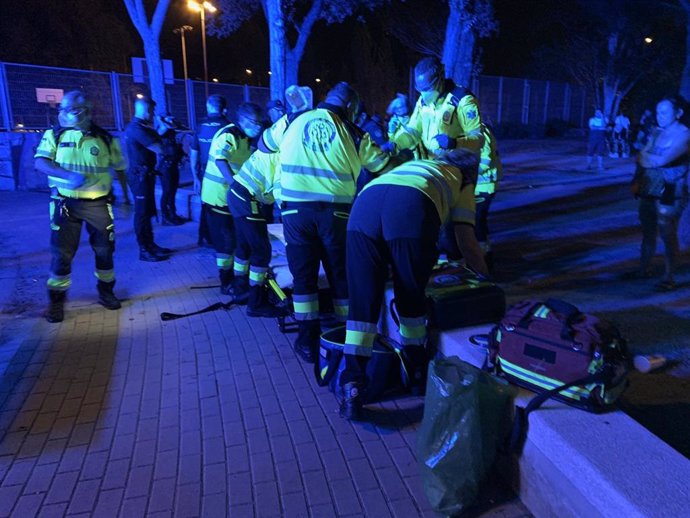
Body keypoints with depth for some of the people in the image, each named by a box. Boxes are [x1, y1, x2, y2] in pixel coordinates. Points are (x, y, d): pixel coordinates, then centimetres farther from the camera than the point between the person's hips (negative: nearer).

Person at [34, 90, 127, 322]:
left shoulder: (105, 139, 4)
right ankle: (56, 300, 15)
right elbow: (40, 162, -8)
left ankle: (106, 291, 27)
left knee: (105, 249, 8)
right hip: (66, 203, -1)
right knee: (62, 252, 1)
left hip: (98, 204, 1)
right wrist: (68, 175, -24)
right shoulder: (54, 135, 3)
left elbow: (121, 169, 10)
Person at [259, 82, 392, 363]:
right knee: (342, 274, 11)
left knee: (303, 273, 10)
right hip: (335, 211, 0)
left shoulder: (293, 120, 11)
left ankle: (308, 340, 16)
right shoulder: (353, 133, 8)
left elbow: (263, 145, 25)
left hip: (296, 208, 1)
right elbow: (385, 166, 15)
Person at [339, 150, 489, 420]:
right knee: (411, 298, 15)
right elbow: (467, 244, 26)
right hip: (412, 208, -3)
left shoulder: (415, 163, 44)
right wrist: (486, 274, 46)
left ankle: (352, 387, -1)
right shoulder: (463, 181, 32)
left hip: (365, 204, 4)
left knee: (362, 301, 4)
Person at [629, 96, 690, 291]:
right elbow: (642, 159, 7)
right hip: (649, 191, 7)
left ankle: (668, 278, 2)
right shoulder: (657, 133, 12)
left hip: (670, 194, -7)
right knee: (648, 233, 13)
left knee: (668, 236, -4)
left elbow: (661, 160, -20)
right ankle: (644, 269, 24)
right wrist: (637, 180, -7)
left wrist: (645, 156, -2)